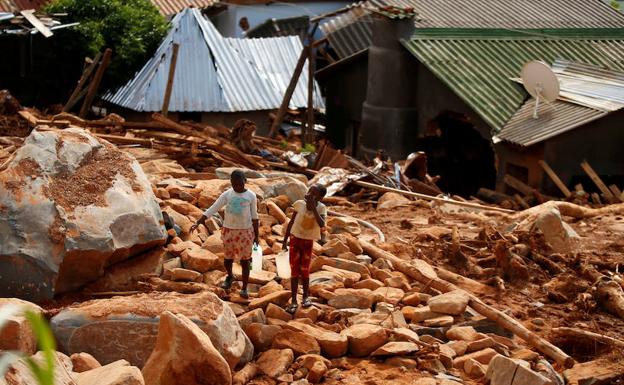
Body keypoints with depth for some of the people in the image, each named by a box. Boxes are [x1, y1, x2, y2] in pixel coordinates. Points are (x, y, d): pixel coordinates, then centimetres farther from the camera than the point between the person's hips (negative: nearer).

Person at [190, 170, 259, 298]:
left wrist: (256, 235, 3)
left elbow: (254, 217, 0)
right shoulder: (227, 195, -7)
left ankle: (244, 288, 15)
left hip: (245, 231, -1)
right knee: (228, 258, 11)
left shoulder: (251, 196, -8)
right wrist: (198, 223, -17)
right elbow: (212, 209, -9)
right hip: (229, 230, 1)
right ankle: (230, 276, 41)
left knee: (245, 260, 3)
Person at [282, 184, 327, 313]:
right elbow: (291, 222, 0)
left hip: (308, 242, 0)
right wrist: (285, 240, 2)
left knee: (304, 270, 9)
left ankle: (306, 296, 28)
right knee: (294, 271, 2)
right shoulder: (300, 204, -11)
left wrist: (313, 208, -30)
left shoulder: (321, 208, -12)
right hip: (295, 239, 0)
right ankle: (293, 300, 6)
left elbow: (322, 225, -29)